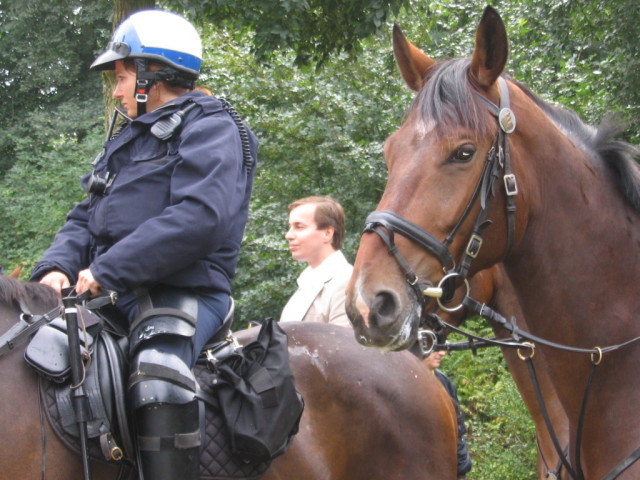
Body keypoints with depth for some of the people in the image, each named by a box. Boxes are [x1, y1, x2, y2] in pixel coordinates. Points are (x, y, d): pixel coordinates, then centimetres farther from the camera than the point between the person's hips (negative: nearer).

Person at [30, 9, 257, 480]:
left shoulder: (210, 128, -3)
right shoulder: (129, 139, 25)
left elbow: (198, 218, -19)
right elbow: (87, 217, 22)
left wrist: (106, 270, -18)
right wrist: (58, 265, -1)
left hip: (182, 294, -9)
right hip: (119, 296, 9)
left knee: (158, 377, -36)